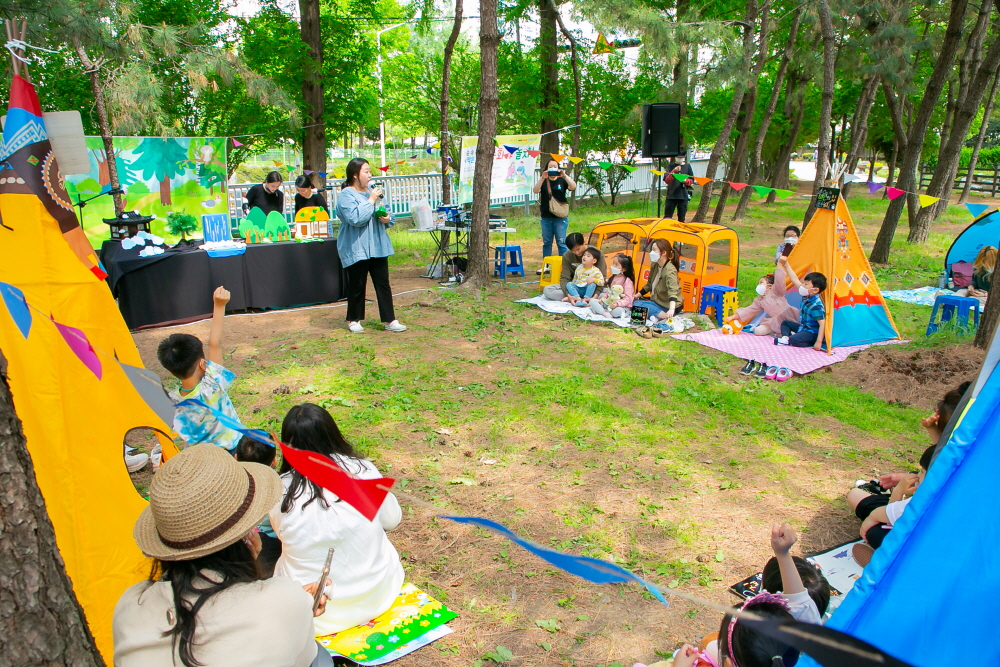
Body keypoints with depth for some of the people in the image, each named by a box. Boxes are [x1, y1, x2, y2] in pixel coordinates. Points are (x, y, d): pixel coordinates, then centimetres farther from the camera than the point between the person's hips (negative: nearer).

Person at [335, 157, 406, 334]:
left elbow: (385, 214, 20)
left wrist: (388, 219, -4)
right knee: (357, 286, 4)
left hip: (378, 246, 6)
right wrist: (371, 201, -18)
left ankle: (389, 320, 10)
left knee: (383, 283, 5)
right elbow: (355, 218, -24)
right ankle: (354, 320, 19)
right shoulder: (346, 195, -9)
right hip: (356, 249, -6)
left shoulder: (371, 191, 13)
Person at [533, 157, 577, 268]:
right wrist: (542, 178, -25)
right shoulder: (543, 181, 7)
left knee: (561, 242, -3)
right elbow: (535, 190, -12)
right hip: (546, 217, 2)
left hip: (560, 217, -2)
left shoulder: (562, 180, 4)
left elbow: (573, 187, -14)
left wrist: (565, 176, -28)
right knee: (546, 242, 9)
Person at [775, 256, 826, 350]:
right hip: (803, 327, 10)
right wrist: (786, 265, 3)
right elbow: (795, 280, 3)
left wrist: (819, 341, -34)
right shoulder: (806, 297, -2)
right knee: (785, 323, 20)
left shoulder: (816, 305, -28)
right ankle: (785, 338, -3)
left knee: (794, 340, -32)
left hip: (812, 333, -10)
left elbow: (822, 324, -30)